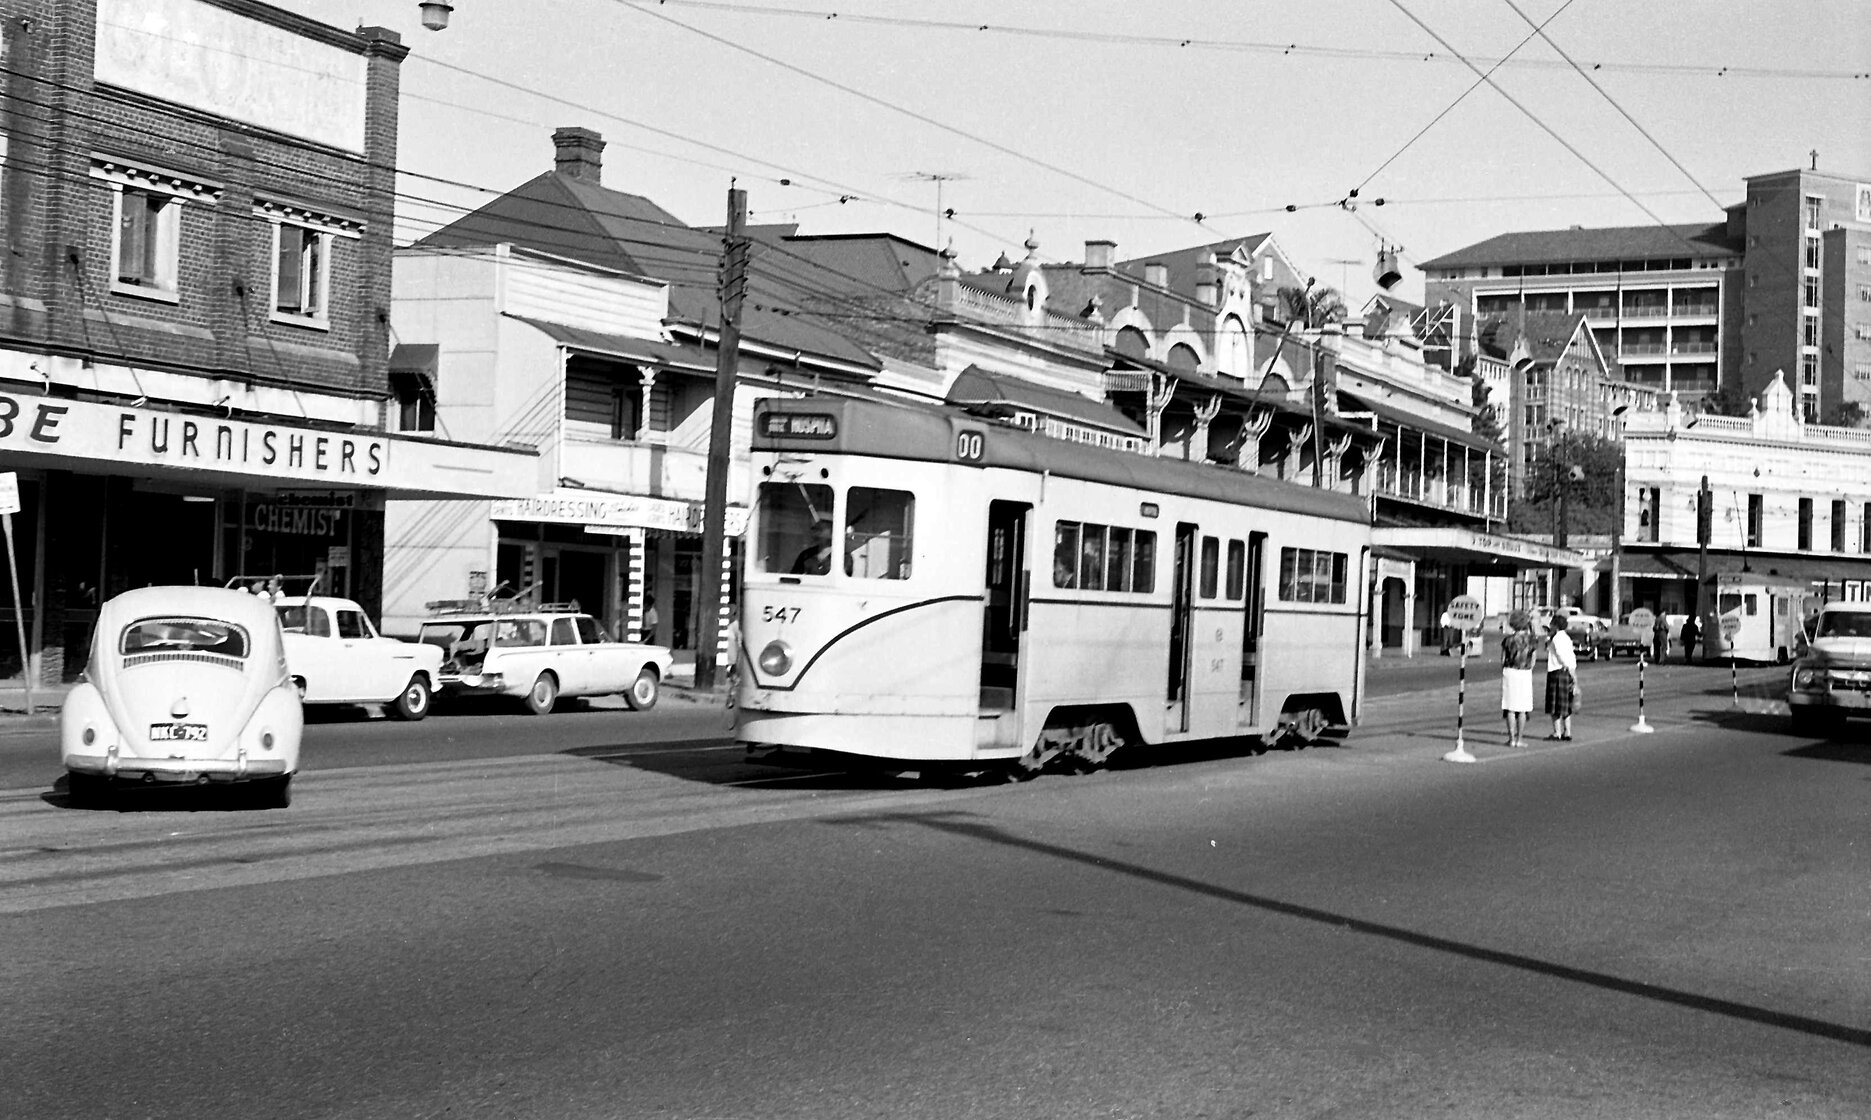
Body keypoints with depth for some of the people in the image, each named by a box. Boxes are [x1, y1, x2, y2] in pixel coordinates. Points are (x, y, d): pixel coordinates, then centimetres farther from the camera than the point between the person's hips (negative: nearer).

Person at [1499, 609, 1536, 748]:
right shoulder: (1530, 639, -1)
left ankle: (1512, 738, 2)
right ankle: (1519, 738, 6)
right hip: (1525, 674, 0)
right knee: (1523, 708, 6)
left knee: (1510, 707, 3)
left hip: (1510, 672, 0)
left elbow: (1503, 660, 0)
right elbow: (1533, 660, 4)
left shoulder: (1508, 639, -2)